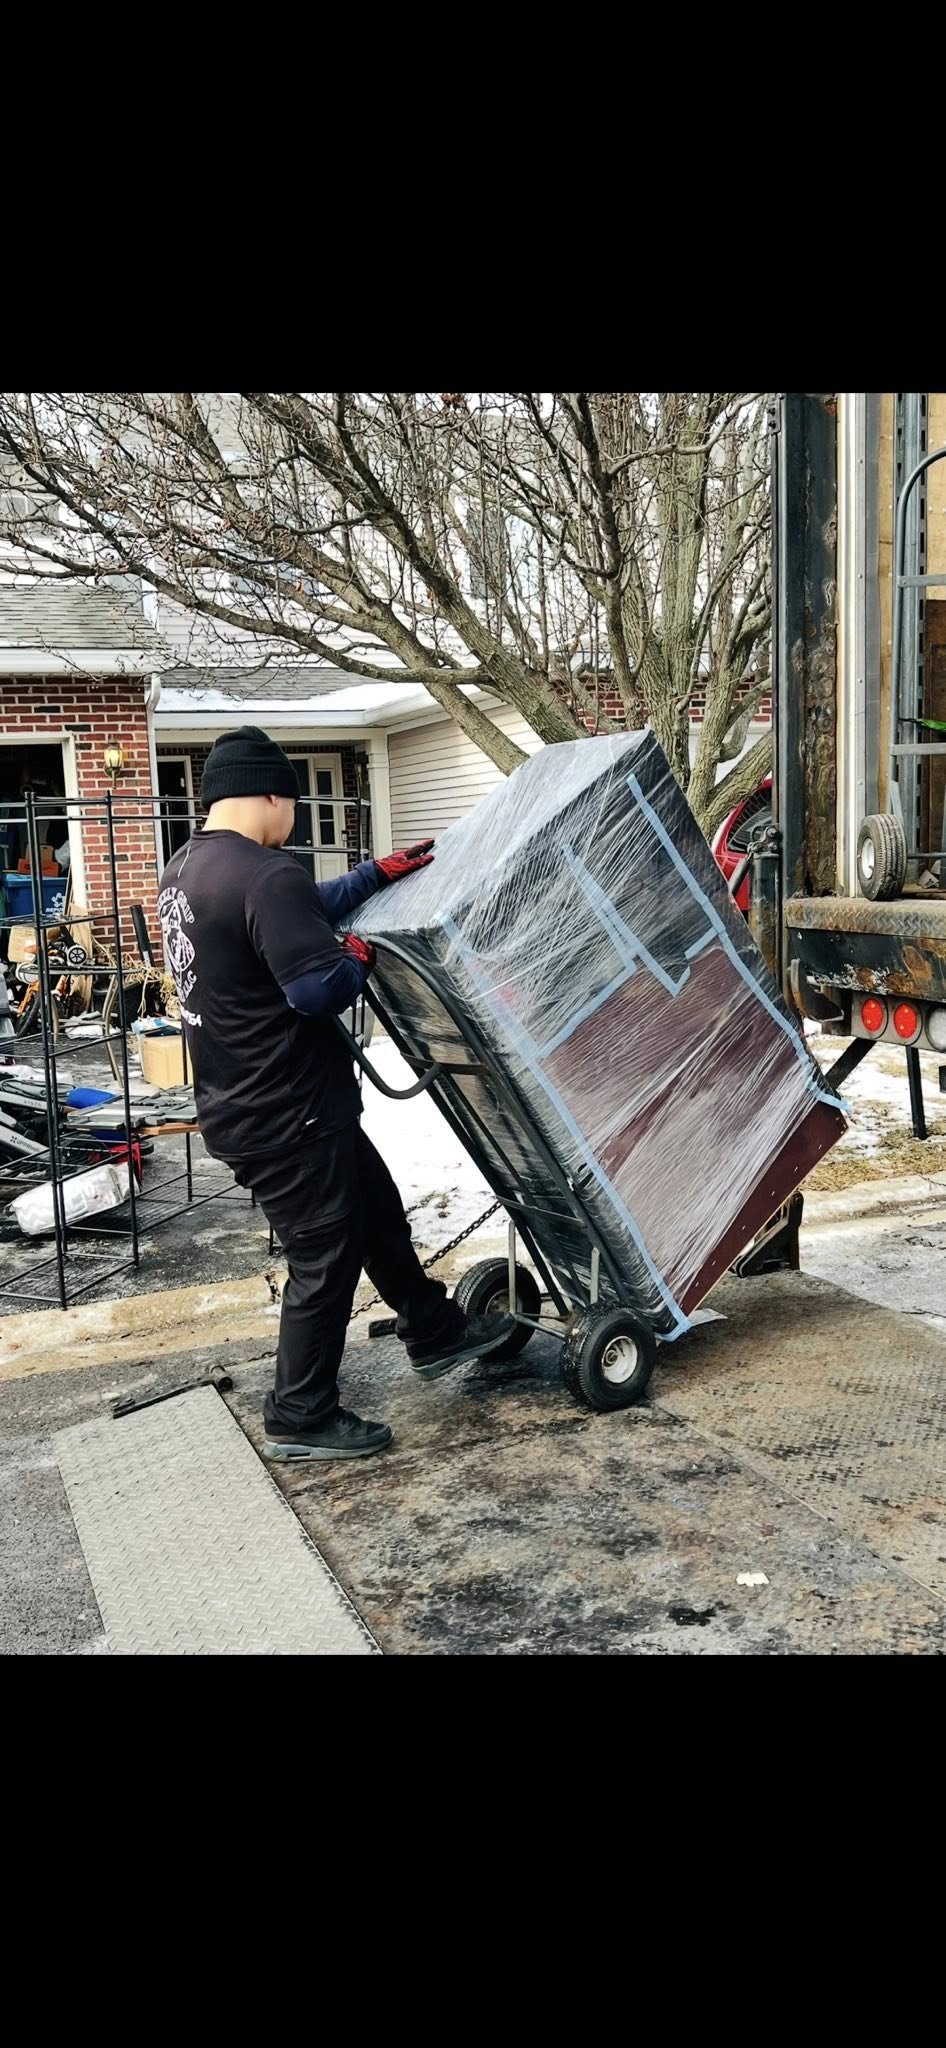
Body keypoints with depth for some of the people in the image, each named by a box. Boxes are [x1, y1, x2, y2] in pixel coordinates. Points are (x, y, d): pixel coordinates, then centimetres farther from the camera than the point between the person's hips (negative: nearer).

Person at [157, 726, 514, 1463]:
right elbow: (319, 988, -29)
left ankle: (436, 1333, 38)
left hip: (245, 1104, 10)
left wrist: (379, 873, 18)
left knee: (376, 1210, 23)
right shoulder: (266, 875, -24)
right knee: (326, 1259, 5)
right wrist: (360, 958, -9)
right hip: (286, 1113, -10)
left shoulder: (186, 868, 10)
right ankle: (302, 1418, 20)